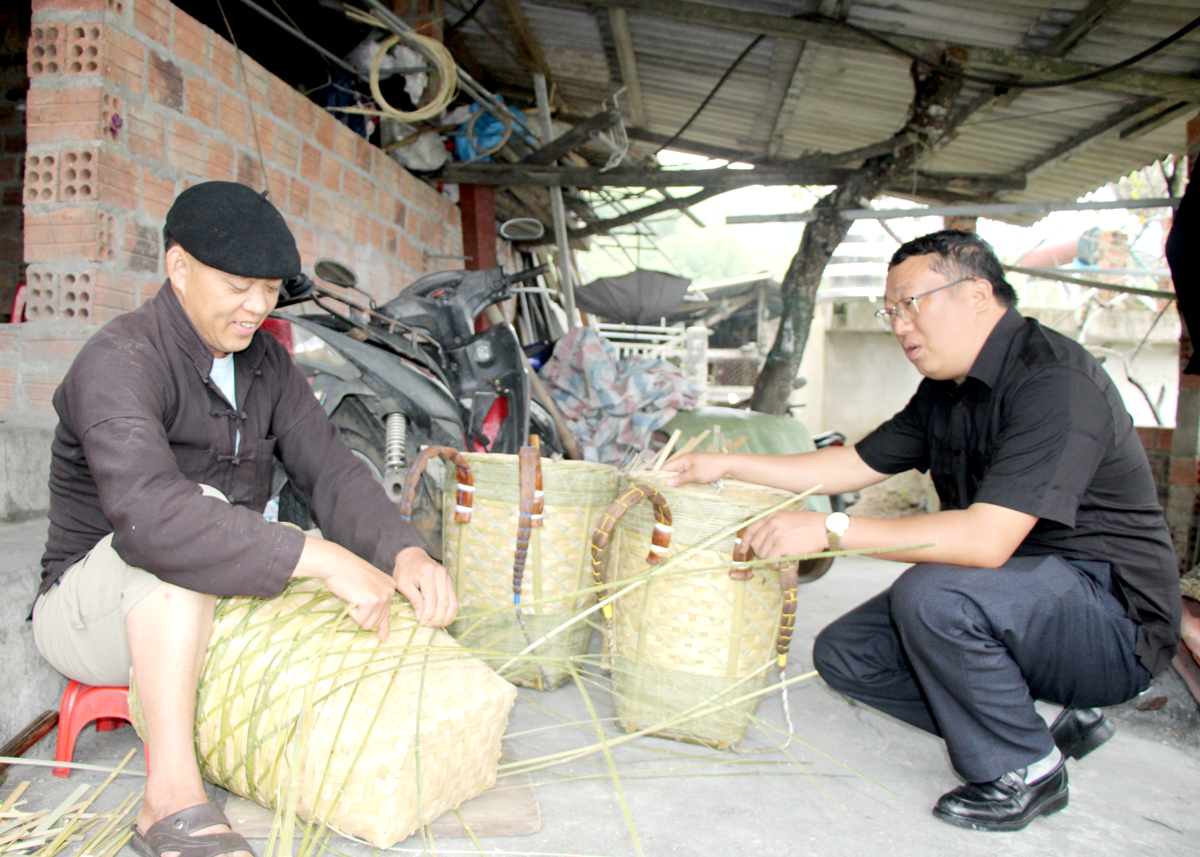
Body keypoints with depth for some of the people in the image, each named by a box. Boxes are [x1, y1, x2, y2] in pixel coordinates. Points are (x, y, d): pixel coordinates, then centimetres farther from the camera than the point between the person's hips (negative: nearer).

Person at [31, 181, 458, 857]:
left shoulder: (265, 360, 3)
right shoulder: (120, 362, -21)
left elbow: (331, 470, -8)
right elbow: (148, 515, -40)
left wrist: (405, 552, -27)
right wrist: (321, 558, -45)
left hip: (218, 609, 7)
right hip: (91, 608, -6)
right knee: (195, 514, -37)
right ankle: (172, 798, -39)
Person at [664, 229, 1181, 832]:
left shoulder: (1054, 380, -23)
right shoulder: (947, 392, 5)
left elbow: (986, 540, -33)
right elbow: (853, 465, 12)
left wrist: (830, 530, -31)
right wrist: (727, 465, 8)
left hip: (1116, 621, -9)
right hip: (1018, 597, 9)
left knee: (930, 594, -34)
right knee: (843, 653, 1)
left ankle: (1022, 772, -6)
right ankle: (1056, 721, 10)